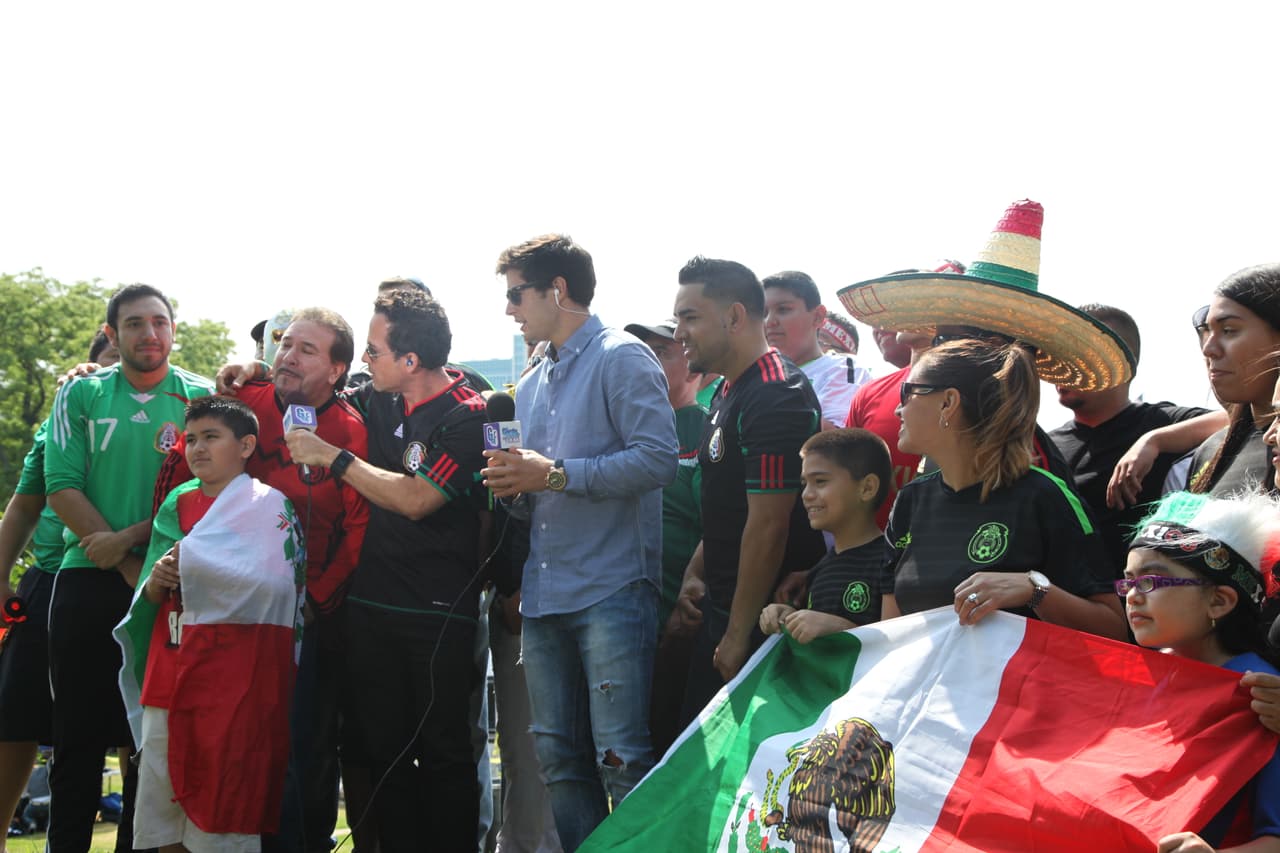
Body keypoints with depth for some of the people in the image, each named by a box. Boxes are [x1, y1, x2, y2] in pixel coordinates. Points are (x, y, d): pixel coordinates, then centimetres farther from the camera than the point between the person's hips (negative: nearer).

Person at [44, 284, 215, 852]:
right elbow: (62, 486, -2)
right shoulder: (80, 395, 7)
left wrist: (128, 538, -14)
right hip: (88, 578, 0)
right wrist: (131, 567, -10)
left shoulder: (201, 398, 5)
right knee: (78, 735, 1)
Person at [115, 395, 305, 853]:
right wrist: (156, 584, -8)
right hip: (169, 676, 6)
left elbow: (272, 582, -17)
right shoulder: (176, 505, 16)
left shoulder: (268, 506, -1)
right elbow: (146, 601, 16)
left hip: (234, 678, -6)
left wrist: (191, 559, -9)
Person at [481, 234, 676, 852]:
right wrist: (514, 483, 5)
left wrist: (555, 473, -15)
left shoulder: (621, 358, -3)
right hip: (544, 594, 8)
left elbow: (657, 458, -15)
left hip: (611, 591, -8)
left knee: (622, 759, -10)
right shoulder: (531, 386, 22)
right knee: (560, 758, 8)